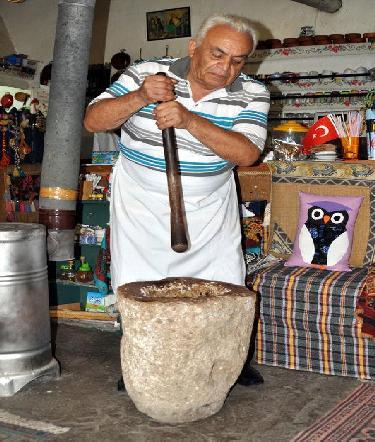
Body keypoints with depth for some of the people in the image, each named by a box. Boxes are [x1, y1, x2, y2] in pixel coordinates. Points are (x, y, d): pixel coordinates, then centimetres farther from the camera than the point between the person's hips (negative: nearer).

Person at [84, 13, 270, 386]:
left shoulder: (251, 94, -9)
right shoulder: (145, 74, -13)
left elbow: (247, 153, -23)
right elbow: (93, 121, -15)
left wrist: (189, 120, -34)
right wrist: (140, 97, -33)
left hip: (209, 208, 1)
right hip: (141, 202, -1)